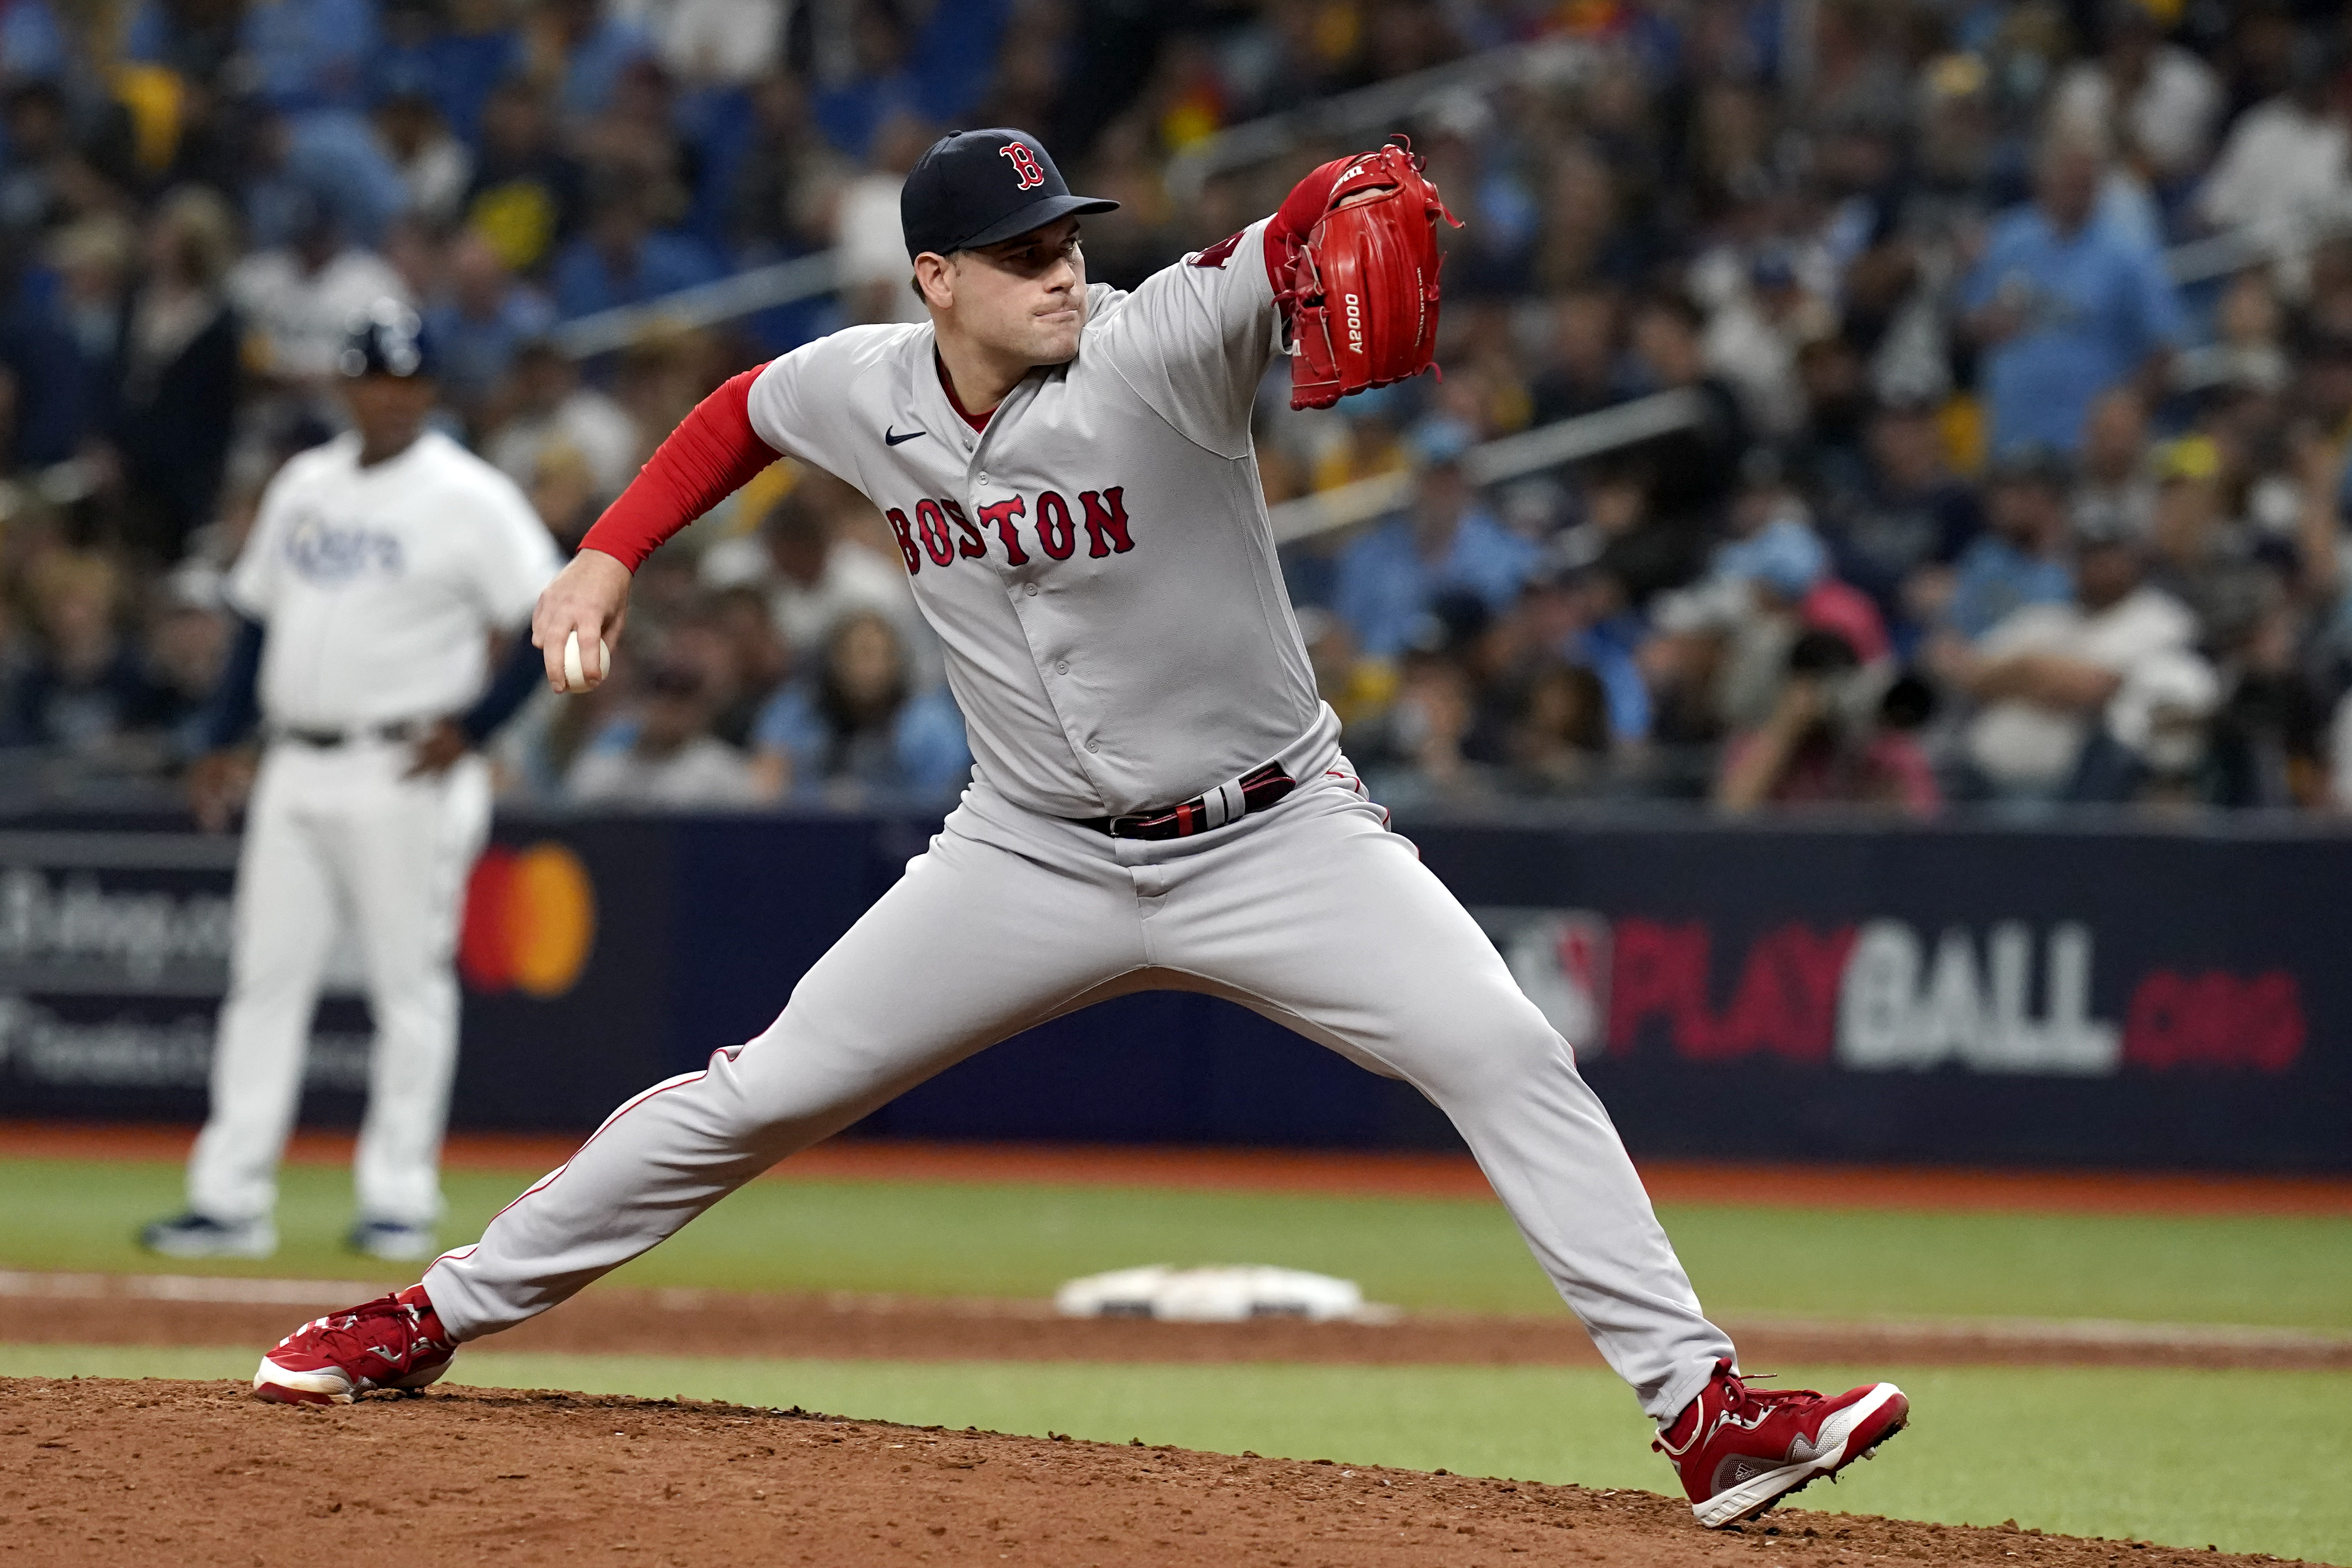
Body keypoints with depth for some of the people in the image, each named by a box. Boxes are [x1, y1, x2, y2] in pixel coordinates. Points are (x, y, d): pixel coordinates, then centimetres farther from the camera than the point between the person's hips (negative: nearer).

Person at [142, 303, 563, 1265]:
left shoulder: (467, 498, -7)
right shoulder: (303, 487, 13)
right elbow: (258, 617, 20)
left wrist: (470, 728, -15)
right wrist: (220, 744, 14)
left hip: (405, 777, -6)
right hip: (296, 770, 6)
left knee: (410, 987, -2)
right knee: (264, 979, 4)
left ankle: (400, 1199, 3)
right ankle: (230, 1200, 5)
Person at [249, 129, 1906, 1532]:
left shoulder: (1159, 345, -19)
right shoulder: (864, 391, -5)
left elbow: (1293, 245, -35)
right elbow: (742, 413, 17)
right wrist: (609, 556, 7)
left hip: (1274, 836, -3)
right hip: (1037, 856, 3)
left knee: (1506, 1055, -21)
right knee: (764, 1090, 4)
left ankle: (1702, 1410, -19)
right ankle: (436, 1317, 19)